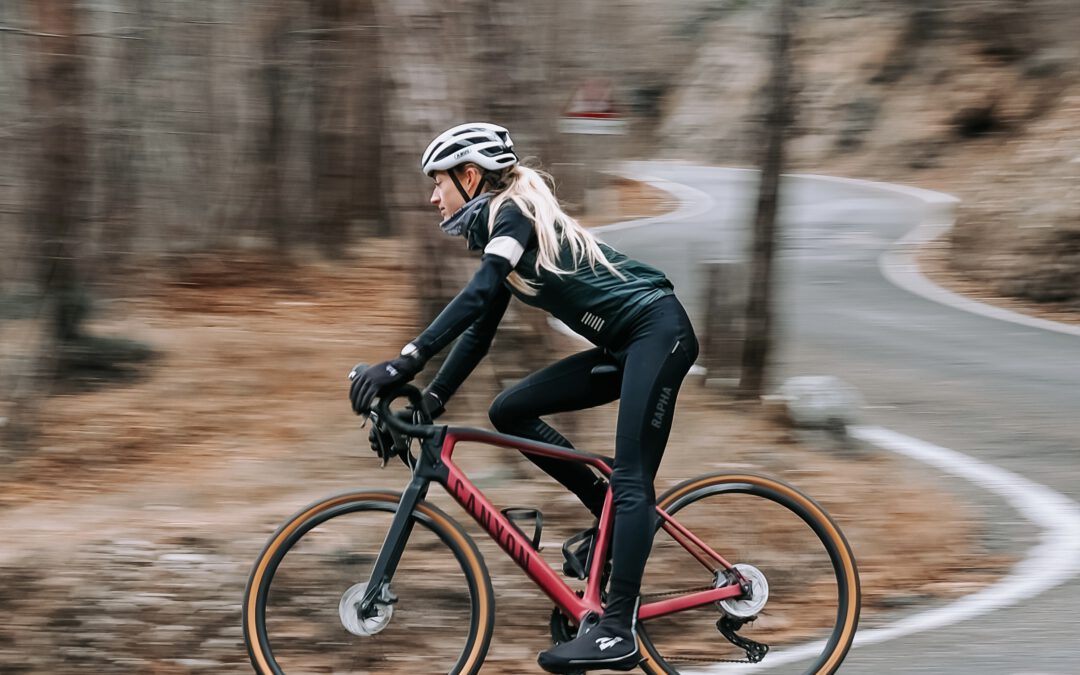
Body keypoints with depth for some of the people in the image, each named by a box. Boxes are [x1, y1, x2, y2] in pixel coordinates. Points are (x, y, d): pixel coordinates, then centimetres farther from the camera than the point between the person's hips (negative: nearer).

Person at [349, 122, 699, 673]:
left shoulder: (513, 212, -13)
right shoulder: (496, 230, 16)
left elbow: (479, 294, -29)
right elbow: (479, 330, 18)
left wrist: (407, 361, -36)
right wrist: (430, 400, 9)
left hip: (659, 331, -10)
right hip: (624, 347, 10)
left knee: (631, 479, -17)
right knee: (509, 411, 4)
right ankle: (613, 513, 9)